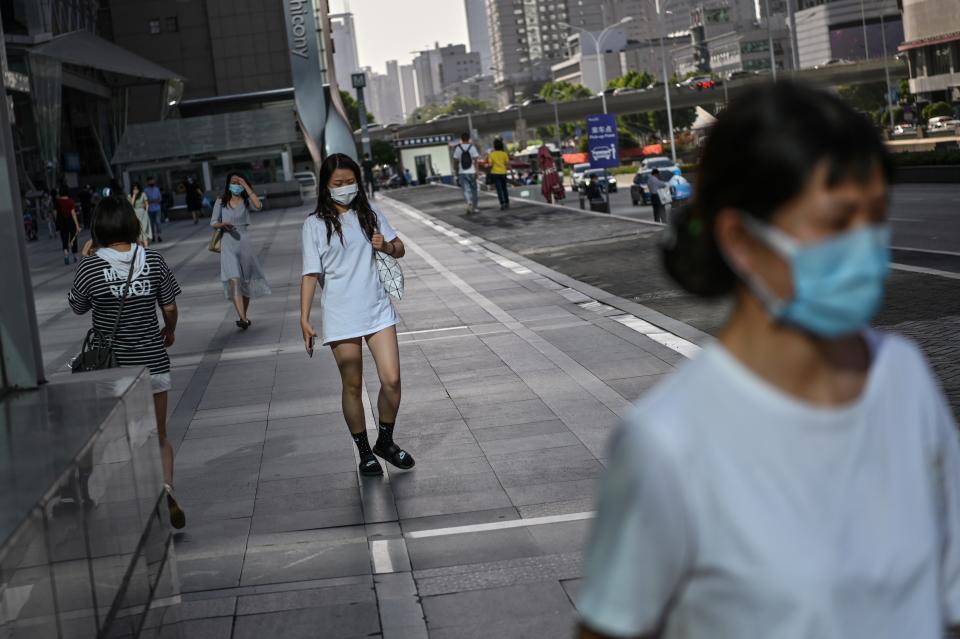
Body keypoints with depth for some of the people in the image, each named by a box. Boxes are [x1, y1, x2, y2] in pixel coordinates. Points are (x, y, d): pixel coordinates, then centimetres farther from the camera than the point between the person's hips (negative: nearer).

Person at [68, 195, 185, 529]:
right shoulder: (153, 260, -7)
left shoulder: (90, 266, -12)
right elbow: (170, 308, -1)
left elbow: (78, 307, 4)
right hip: (151, 360, 1)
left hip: (112, 364, -1)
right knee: (159, 437, 13)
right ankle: (166, 487, -12)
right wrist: (169, 332, 19)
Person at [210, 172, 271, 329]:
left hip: (244, 241, 1)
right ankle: (243, 319, -26)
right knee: (234, 281, -16)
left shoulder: (246, 201, 4)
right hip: (228, 244, -1)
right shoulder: (221, 201, 6)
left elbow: (258, 206, -18)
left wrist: (246, 186, -14)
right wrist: (223, 225, -14)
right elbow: (213, 222, 8)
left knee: (246, 281, 9)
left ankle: (244, 317, 25)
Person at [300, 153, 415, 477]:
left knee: (392, 380, -5)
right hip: (340, 317, -2)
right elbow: (311, 274, -4)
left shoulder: (370, 214, 8)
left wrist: (386, 246, -7)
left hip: (377, 310, 3)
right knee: (352, 387, 5)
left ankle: (385, 442, 18)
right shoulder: (315, 224, -2)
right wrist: (304, 319, -10)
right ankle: (365, 452, 21)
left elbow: (400, 249, 16)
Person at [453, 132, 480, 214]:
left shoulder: (458, 149, 0)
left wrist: (457, 171, 15)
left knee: (466, 190, 0)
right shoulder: (472, 147, -3)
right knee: (474, 189, 12)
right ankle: (475, 207, 17)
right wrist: (476, 171, -6)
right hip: (471, 172, 0)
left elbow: (455, 162, 2)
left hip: (462, 173, 0)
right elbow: (475, 161, -8)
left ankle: (468, 202, -27)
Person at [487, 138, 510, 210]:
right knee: (504, 188, 16)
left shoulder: (491, 154, -8)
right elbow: (507, 163, -6)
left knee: (499, 189, -3)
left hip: (495, 173, -3)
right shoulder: (504, 154, -3)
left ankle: (502, 204, -11)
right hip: (503, 173, 3)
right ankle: (507, 203, 21)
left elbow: (490, 165, -11)